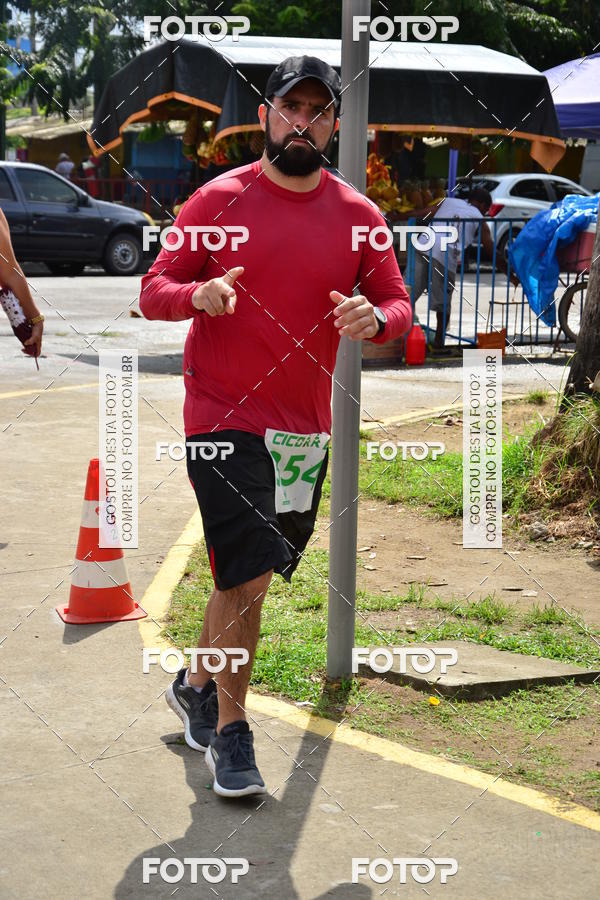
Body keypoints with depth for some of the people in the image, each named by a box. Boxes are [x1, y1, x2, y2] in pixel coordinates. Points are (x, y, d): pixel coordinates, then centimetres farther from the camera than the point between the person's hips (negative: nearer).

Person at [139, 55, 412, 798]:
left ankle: (196, 685, 39)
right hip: (223, 421, -4)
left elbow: (398, 303, 8)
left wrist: (374, 318, -15)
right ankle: (230, 735, 4)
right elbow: (153, 290, -1)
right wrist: (197, 295, -23)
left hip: (306, 429, 4)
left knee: (246, 577, 16)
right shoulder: (218, 200, -3)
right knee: (249, 576, -10)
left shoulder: (358, 216, 5)